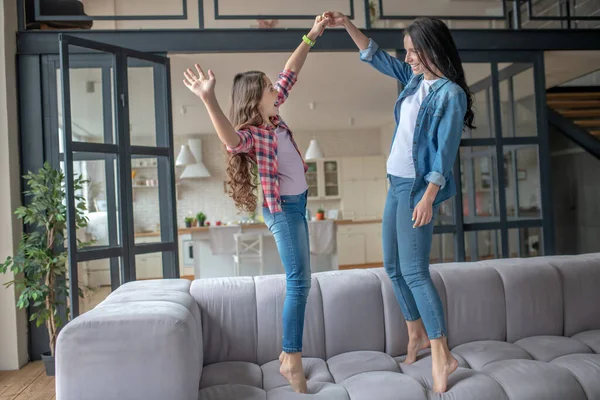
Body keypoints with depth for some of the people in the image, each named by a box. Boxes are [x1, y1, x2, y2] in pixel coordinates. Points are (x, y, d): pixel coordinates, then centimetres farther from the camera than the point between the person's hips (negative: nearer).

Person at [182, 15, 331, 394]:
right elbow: (231, 140, -45)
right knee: (300, 282, -9)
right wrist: (209, 100, -59)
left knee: (299, 280, 15)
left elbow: (290, 74, 12)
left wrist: (312, 36, 11)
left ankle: (290, 353, 28)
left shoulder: (271, 115, 4)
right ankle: (292, 360, 2)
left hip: (297, 203, 9)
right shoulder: (251, 131, -20)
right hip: (283, 208, -9)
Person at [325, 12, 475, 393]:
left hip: (418, 188, -8)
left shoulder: (451, 93, -12)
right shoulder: (415, 79, 11)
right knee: (394, 266, 12)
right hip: (397, 183, 8)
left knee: (414, 271, -10)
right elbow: (376, 56, 19)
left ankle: (442, 355, 2)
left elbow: (445, 151, -16)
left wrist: (428, 197, -22)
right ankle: (417, 333, 29)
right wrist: (347, 25, 12)